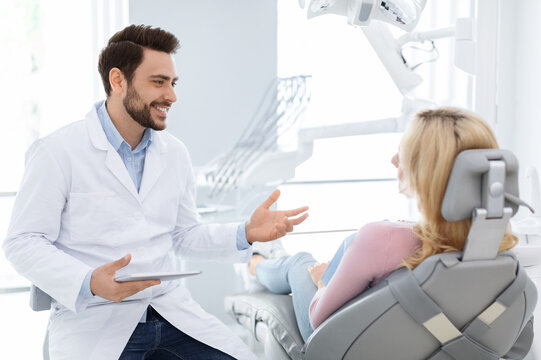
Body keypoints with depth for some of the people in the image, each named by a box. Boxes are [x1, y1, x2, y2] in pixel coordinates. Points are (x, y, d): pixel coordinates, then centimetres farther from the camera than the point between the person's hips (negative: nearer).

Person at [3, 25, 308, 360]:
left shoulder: (175, 153, 13)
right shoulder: (57, 153, -6)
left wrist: (246, 234, 1)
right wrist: (88, 283, -24)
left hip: (169, 308, 5)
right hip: (91, 317, -4)